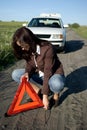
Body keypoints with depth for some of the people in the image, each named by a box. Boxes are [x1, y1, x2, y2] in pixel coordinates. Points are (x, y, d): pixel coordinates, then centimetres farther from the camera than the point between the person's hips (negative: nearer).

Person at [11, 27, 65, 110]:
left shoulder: (47, 48, -30)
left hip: (54, 74, -5)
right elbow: (29, 64, 1)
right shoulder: (27, 50, -10)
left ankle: (56, 94, -4)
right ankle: (38, 91, -1)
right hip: (39, 74, 6)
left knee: (56, 84, -42)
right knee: (15, 74, -10)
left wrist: (45, 96, -28)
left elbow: (48, 72, -29)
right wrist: (27, 73, -25)